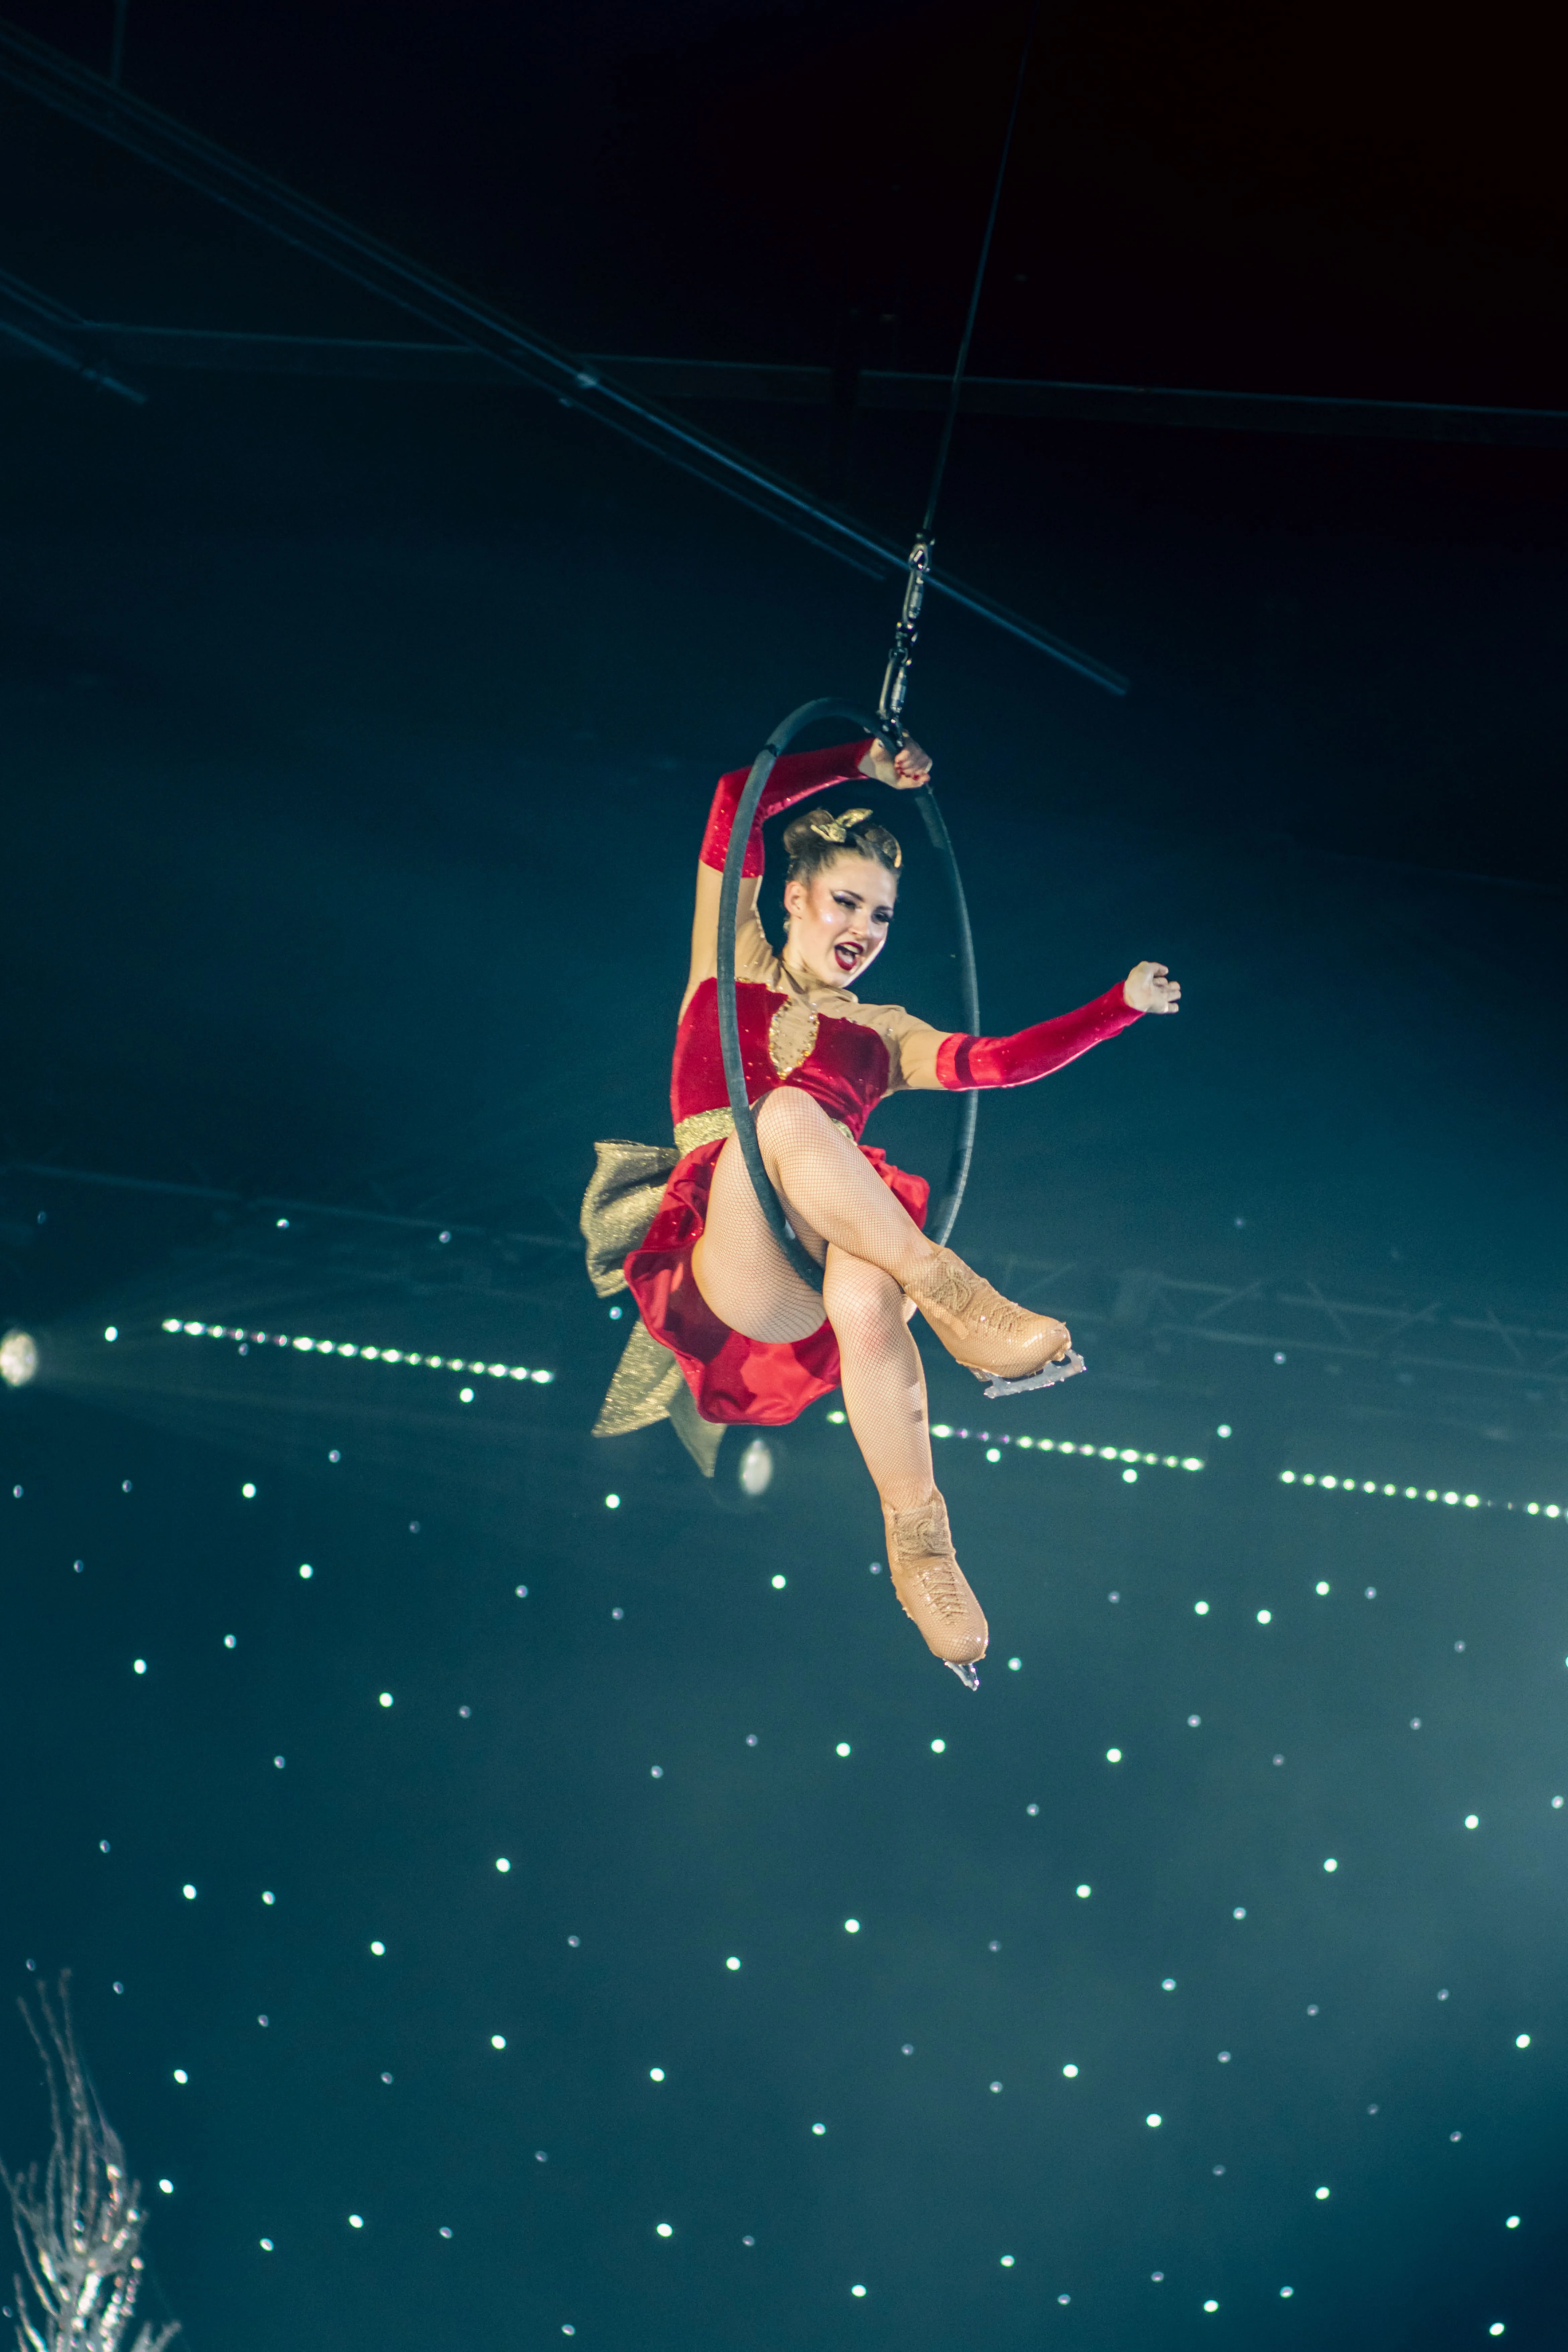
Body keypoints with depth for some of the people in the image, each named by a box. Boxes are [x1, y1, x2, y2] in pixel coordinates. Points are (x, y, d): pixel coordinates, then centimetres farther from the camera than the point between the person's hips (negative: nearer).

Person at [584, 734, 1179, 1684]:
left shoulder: (883, 1033, 27)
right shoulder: (732, 967, 22)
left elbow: (997, 1062, 9)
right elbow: (737, 802, 16)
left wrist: (1122, 1004, 0)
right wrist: (861, 766, 22)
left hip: (839, 1252, 2)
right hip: (727, 1254, -2)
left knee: (867, 1299, -39)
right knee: (788, 1113, -35)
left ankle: (919, 1541, -36)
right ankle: (957, 1303, -40)